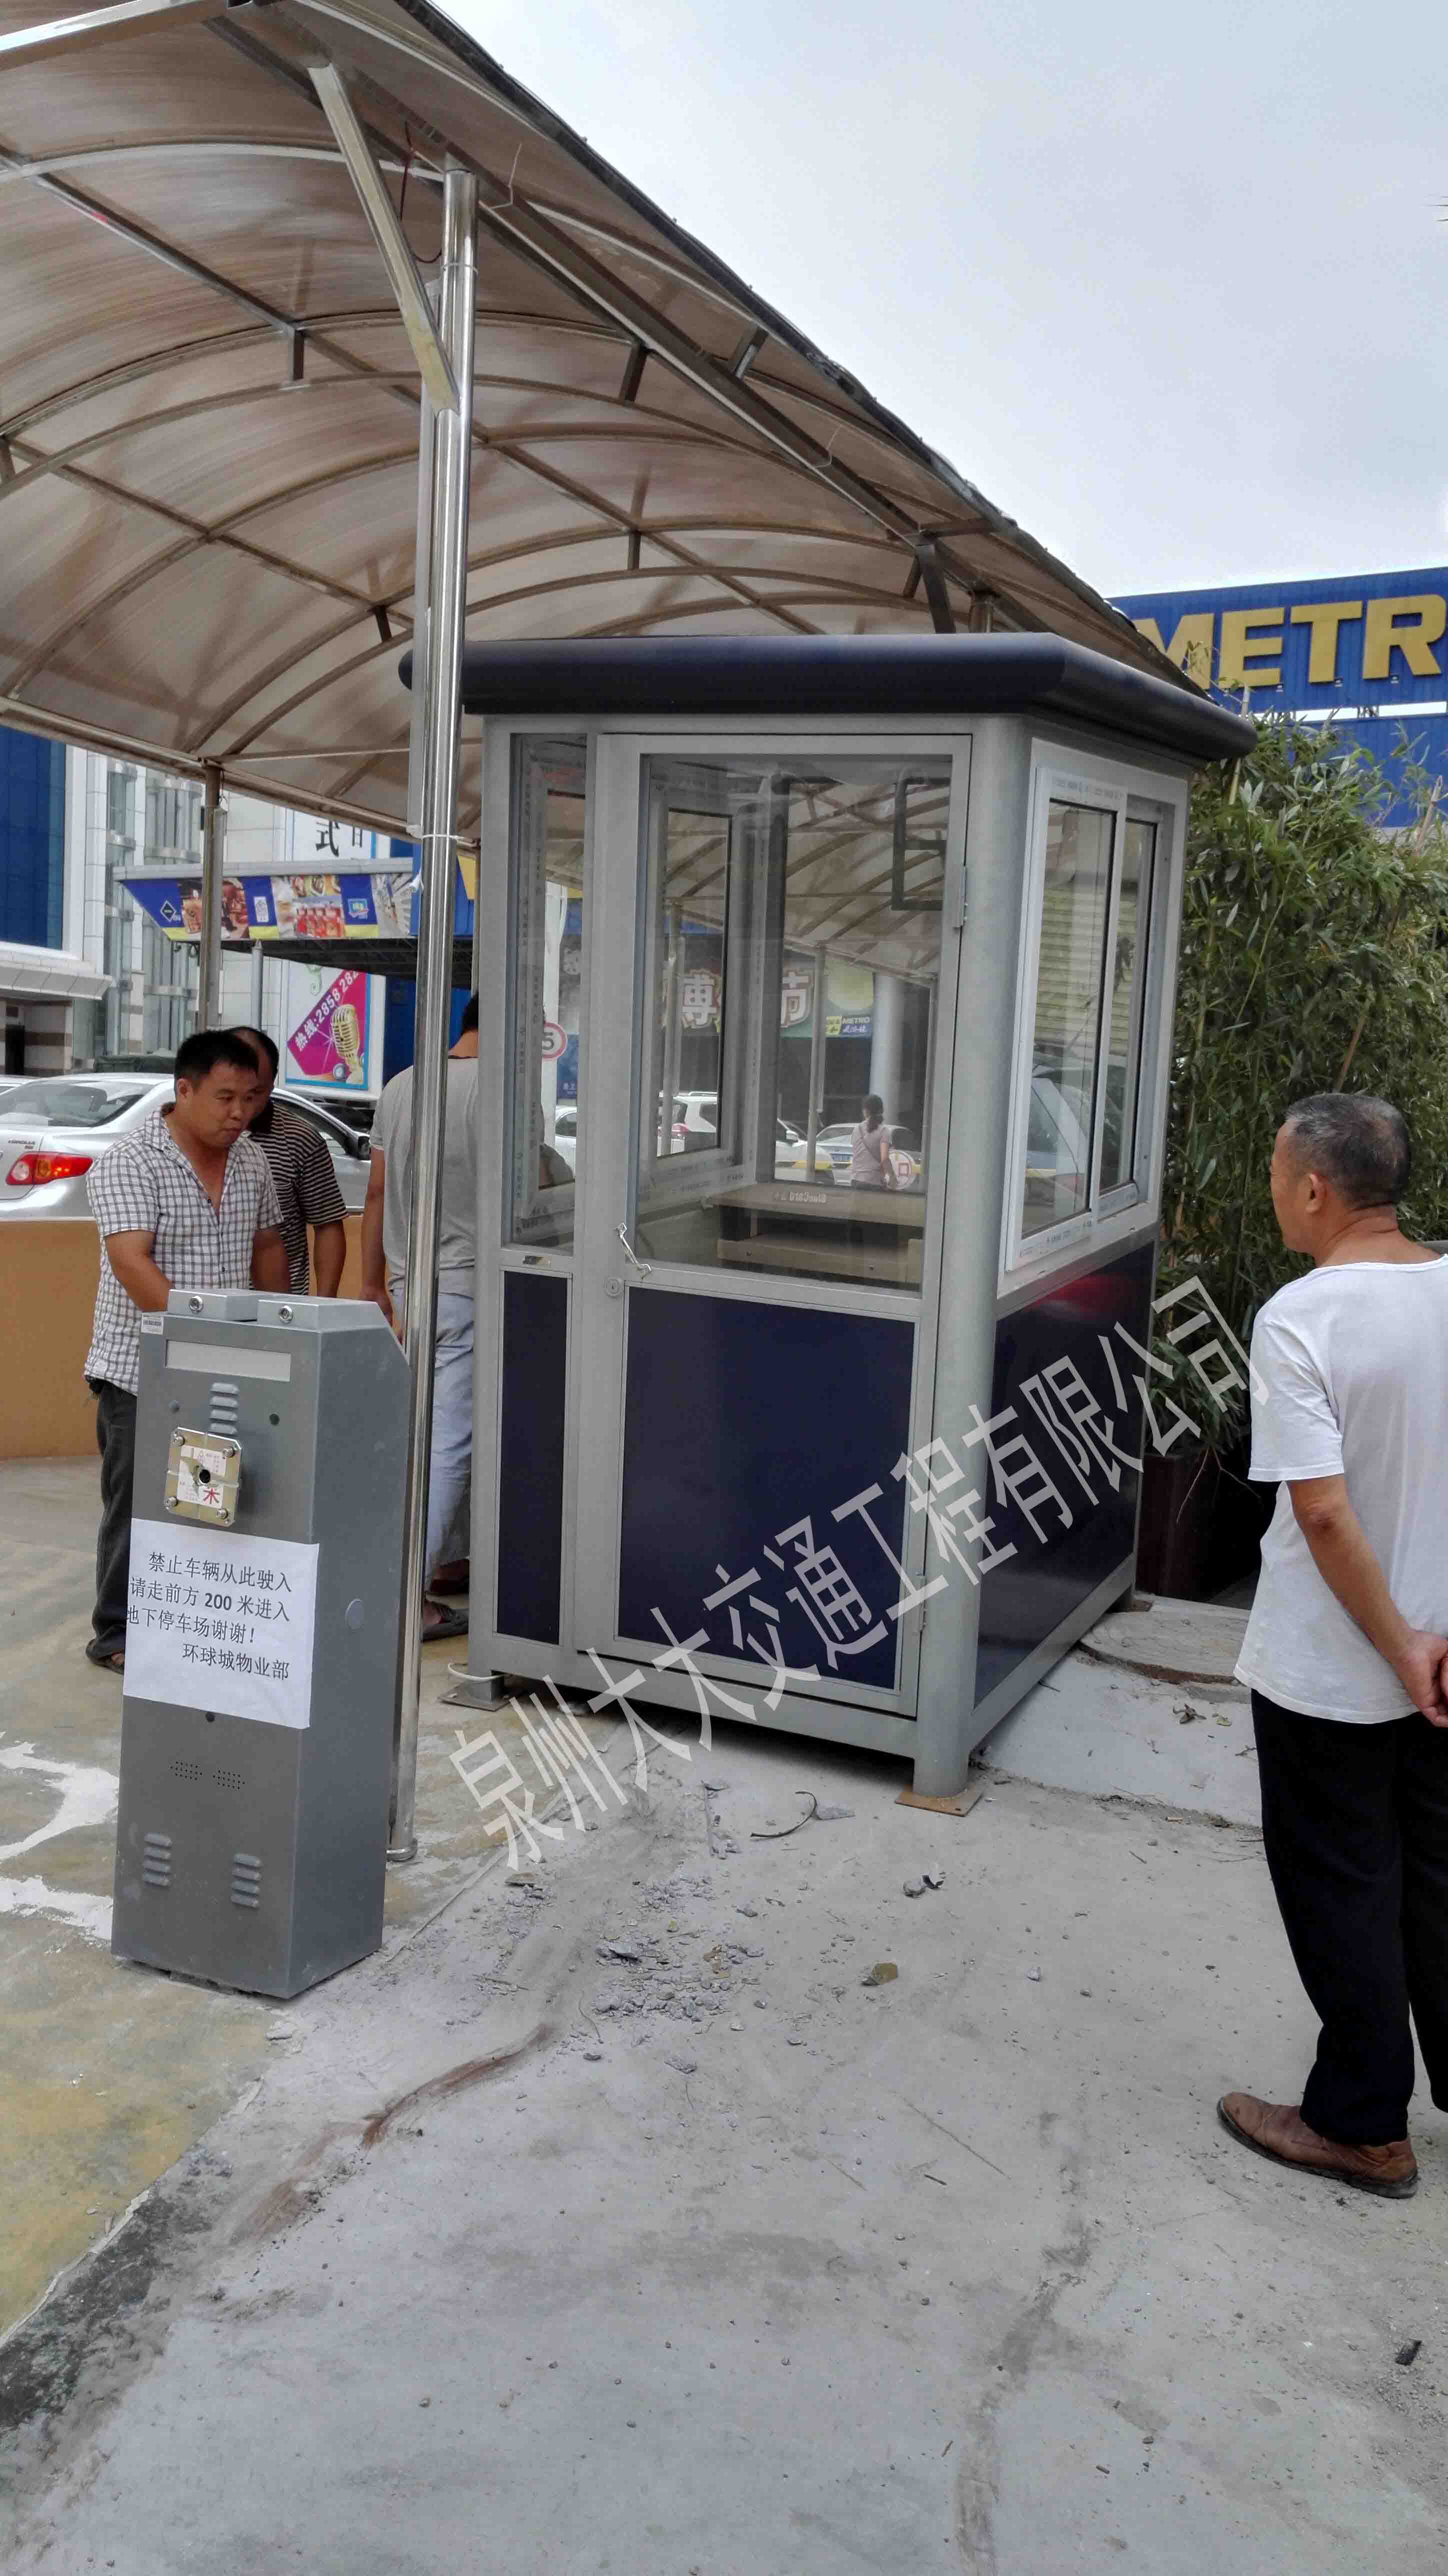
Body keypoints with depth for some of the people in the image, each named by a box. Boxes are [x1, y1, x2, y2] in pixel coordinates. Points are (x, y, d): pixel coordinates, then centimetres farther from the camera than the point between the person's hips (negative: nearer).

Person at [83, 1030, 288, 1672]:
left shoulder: (253, 1162, 9)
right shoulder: (128, 1163, -12)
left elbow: (268, 1246, 21)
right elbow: (130, 1262, -22)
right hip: (141, 1372, -6)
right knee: (138, 1506, 2)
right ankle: (117, 1636, 14)